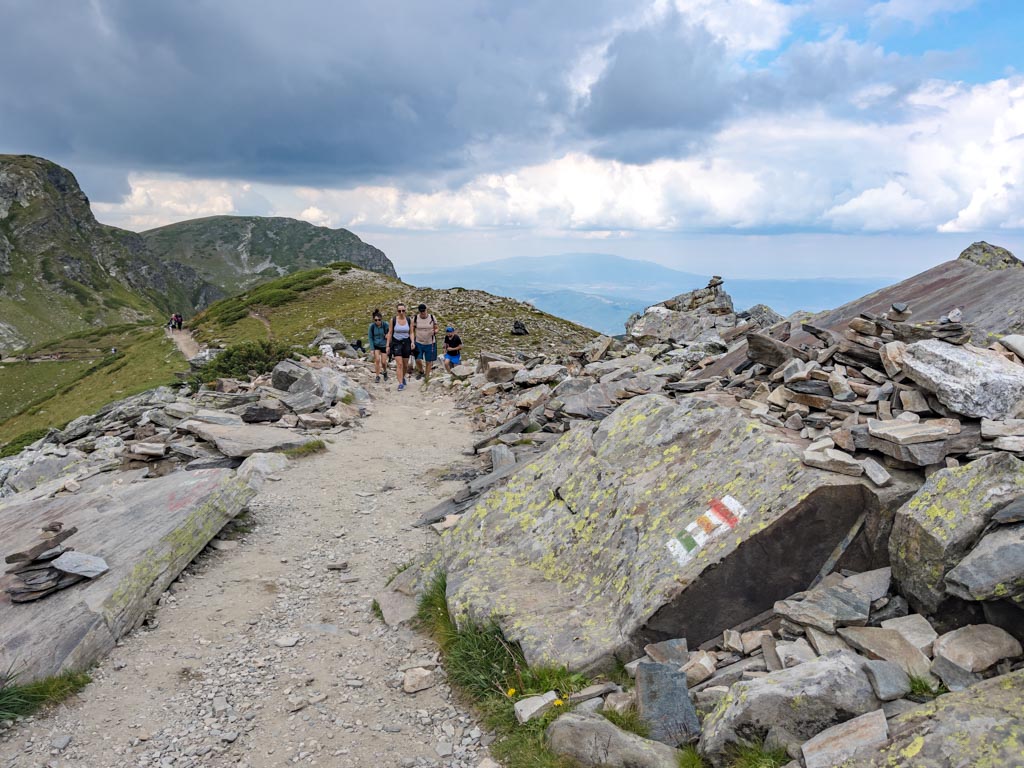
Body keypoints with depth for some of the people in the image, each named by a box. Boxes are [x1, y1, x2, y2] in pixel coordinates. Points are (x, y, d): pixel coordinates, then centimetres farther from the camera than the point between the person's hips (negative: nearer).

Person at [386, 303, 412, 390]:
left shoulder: (409, 320, -1)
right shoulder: (393, 320, -5)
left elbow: (411, 333, 4)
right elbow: (390, 333, 1)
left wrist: (412, 342, -13)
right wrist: (388, 345, -1)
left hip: (406, 343, 2)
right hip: (396, 343, -2)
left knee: (405, 365, 12)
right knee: (399, 364, -13)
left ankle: (403, 377, 41)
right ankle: (401, 384, -11)